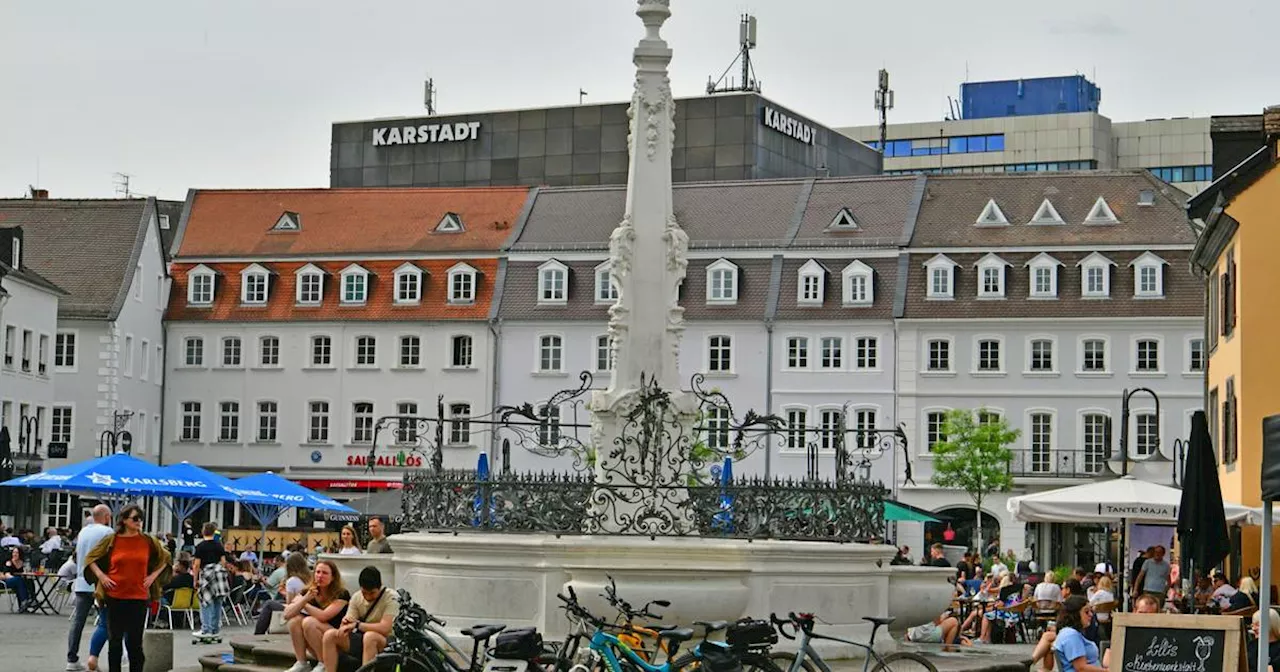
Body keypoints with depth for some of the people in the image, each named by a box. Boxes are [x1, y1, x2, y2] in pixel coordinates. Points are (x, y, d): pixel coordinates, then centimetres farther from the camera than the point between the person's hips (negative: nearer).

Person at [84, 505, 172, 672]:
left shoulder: (148, 541, 2)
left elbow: (164, 558, 16)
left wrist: (153, 576, 5)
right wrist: (101, 576, 0)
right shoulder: (111, 540, -1)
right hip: (115, 597, 0)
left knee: (134, 641, 2)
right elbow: (91, 558, 11)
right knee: (115, 640, 7)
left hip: (139, 597, 0)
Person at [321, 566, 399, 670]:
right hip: (360, 640, 6)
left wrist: (356, 625, -23)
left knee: (370, 636, -38)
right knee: (329, 635, -16)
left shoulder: (391, 598, -14)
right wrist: (345, 623, -25)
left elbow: (384, 628, -25)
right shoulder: (356, 597, 2)